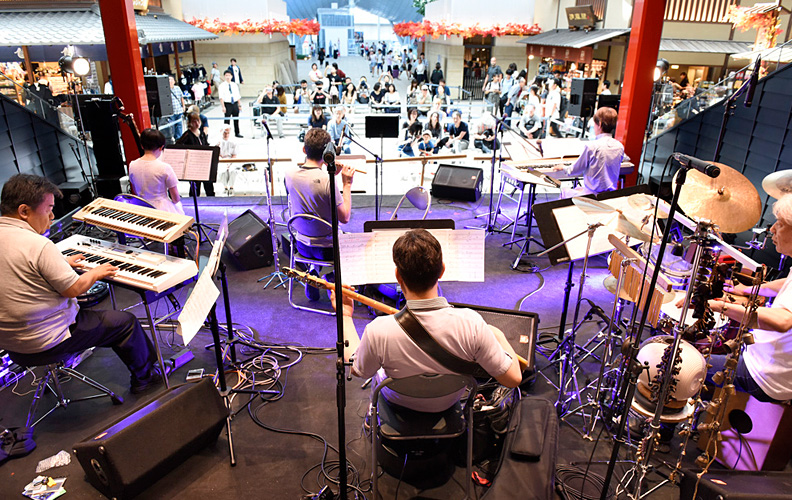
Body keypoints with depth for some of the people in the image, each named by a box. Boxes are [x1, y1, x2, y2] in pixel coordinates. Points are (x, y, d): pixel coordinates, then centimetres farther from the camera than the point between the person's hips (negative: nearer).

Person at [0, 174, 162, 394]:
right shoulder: (38, 245, -28)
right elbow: (74, 289, -22)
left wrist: (61, 263, 21)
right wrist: (95, 273, -3)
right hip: (44, 341, -10)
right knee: (126, 322, 4)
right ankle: (143, 378, 24)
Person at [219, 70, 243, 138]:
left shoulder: (235, 85, 9)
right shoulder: (222, 86, -3)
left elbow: (238, 96, 12)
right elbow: (221, 97, -9)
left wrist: (239, 105, 8)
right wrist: (223, 107, -17)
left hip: (235, 104, 4)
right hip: (227, 104, -4)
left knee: (236, 119, 12)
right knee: (227, 120, 0)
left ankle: (237, 133, 25)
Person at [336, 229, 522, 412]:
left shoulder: (379, 331, -38)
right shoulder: (471, 323, -37)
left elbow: (357, 369, -14)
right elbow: (513, 379, -25)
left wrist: (345, 315, -5)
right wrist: (498, 334, -7)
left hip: (399, 405, -1)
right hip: (449, 404, 1)